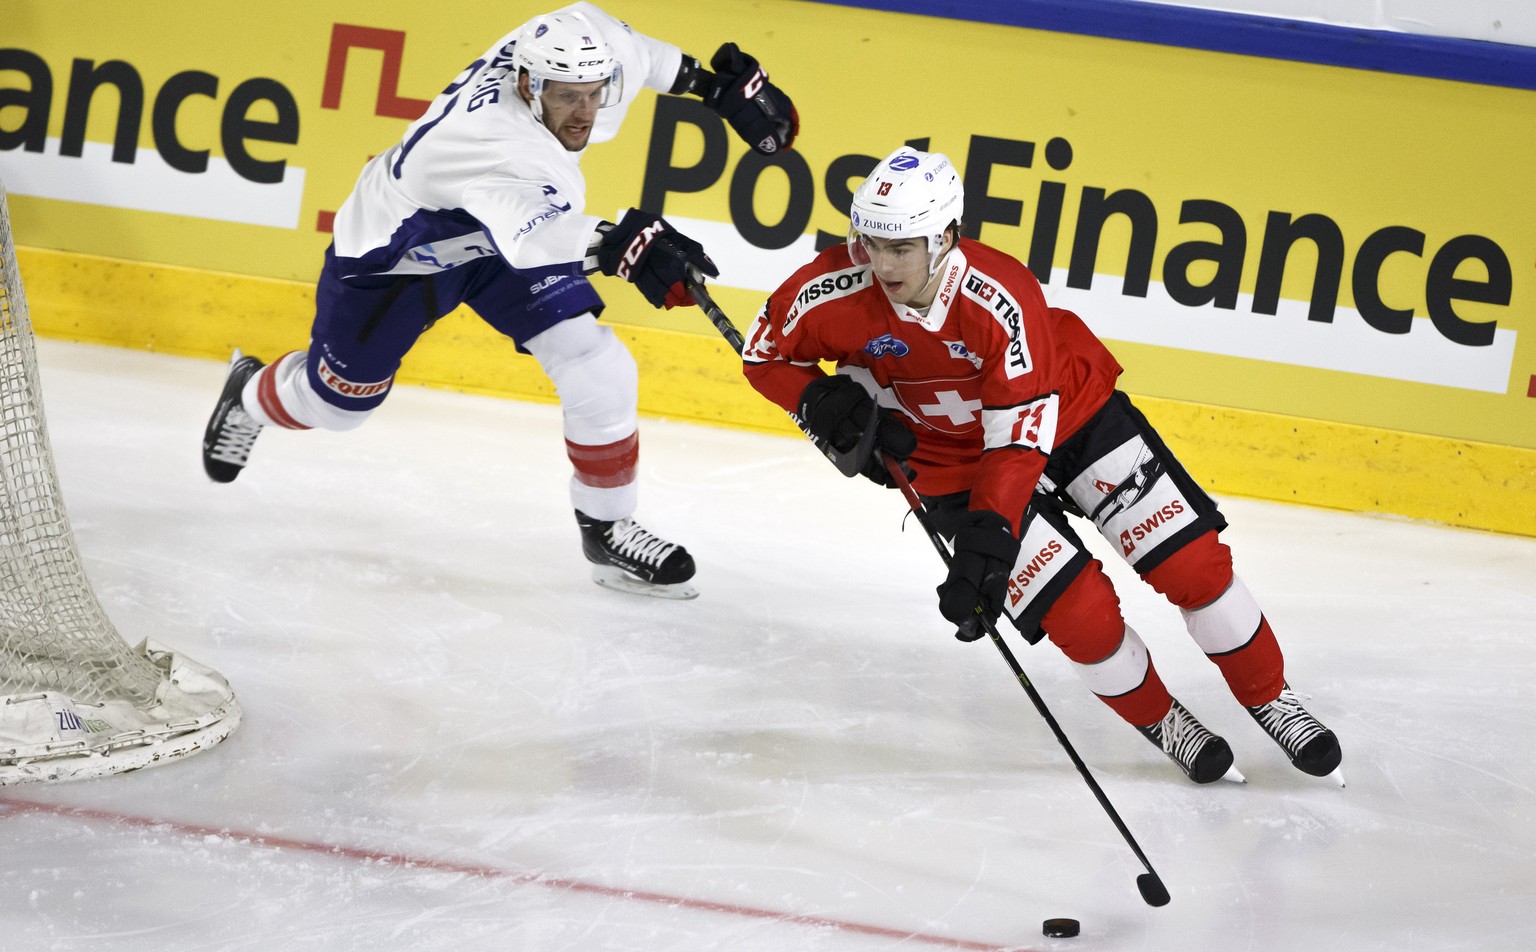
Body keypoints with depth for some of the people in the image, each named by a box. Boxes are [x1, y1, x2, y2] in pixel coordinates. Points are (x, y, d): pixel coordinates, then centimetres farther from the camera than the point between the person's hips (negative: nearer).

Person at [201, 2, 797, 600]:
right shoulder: (495, 139, -46)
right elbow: (531, 230, -63)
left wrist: (711, 81, 1)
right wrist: (619, 246, -80)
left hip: (511, 232, 6)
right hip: (394, 252, -6)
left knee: (601, 376, -10)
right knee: (337, 401, 15)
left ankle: (608, 531, 8)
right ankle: (251, 395, 50)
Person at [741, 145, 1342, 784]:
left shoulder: (1002, 296, -33)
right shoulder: (835, 291, -24)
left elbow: (1021, 439, -32)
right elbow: (764, 351, -4)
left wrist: (984, 543, -39)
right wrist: (824, 403, -22)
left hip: (1068, 413, -1)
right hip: (957, 460, 1)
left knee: (1192, 560, -6)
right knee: (1082, 612, -13)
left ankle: (1268, 697, 16)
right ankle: (1158, 720, 15)